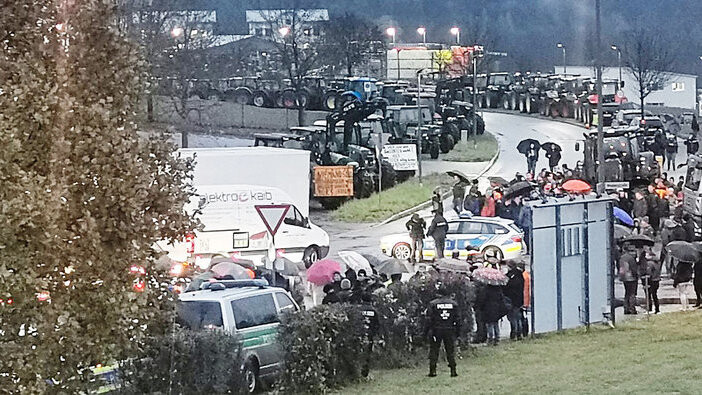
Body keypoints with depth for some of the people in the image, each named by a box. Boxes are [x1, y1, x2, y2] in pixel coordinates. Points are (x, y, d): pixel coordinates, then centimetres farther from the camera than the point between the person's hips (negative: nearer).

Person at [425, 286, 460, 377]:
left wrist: (426, 331, -1)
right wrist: (457, 331, 11)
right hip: (450, 331, 2)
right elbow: (458, 319, 4)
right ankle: (453, 371, 6)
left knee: (434, 350, 5)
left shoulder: (433, 304, -5)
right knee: (450, 350, 8)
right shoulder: (453, 304, 2)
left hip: (436, 330, -2)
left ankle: (433, 371, 1)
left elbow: (429, 319, -6)